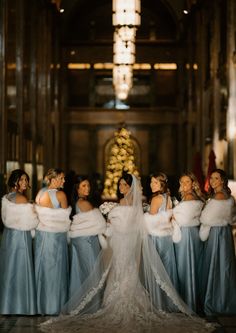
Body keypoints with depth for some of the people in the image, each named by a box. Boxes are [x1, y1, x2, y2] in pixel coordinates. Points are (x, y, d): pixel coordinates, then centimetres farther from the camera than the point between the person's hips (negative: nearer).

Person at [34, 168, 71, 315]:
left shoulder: (41, 193, 3)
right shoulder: (60, 194, -14)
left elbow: (38, 213, 9)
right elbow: (66, 216, -6)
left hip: (41, 233, 6)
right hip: (56, 235, -6)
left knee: (42, 268, 14)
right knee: (56, 269, 5)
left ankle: (41, 303, 22)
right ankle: (55, 305, 12)